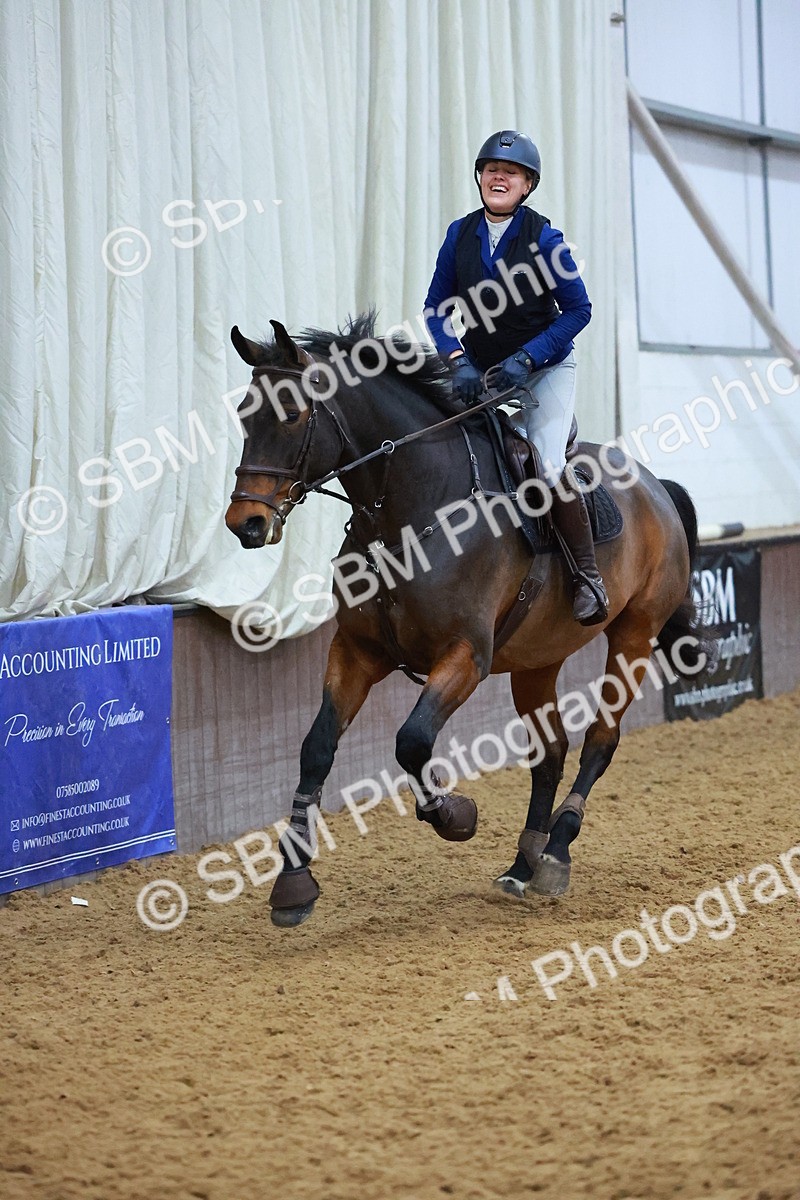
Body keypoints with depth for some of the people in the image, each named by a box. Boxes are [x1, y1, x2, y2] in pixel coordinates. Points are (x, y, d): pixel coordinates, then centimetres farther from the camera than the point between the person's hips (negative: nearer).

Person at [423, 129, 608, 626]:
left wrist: (525, 359, -19)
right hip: (482, 371, 5)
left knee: (550, 466, -22)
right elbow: (436, 310, 1)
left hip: (546, 367, -5)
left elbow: (579, 309, -10)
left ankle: (589, 576, -9)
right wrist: (459, 361, -16)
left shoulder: (543, 238, -14)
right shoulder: (461, 234, -3)